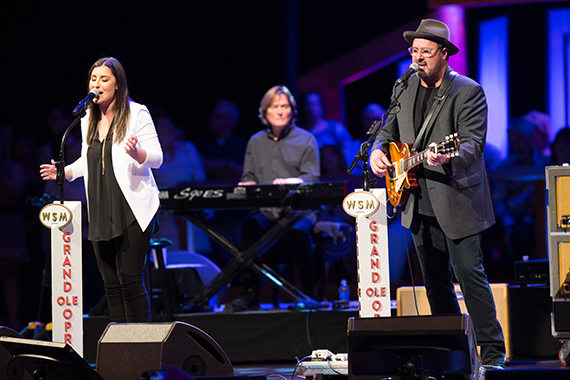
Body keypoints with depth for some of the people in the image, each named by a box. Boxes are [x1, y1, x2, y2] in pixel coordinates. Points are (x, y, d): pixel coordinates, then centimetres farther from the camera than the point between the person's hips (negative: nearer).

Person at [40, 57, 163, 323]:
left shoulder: (137, 114, -3)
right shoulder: (88, 121, 15)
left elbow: (156, 158, -6)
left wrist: (136, 153, -26)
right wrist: (63, 172, 12)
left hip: (132, 209, -6)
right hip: (100, 214, 6)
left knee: (130, 279, -11)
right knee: (111, 283, 6)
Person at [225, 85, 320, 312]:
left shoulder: (306, 140, 9)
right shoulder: (255, 142, 20)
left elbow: (312, 178, -1)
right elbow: (249, 176, 19)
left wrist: (289, 182, -22)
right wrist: (248, 185, -7)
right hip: (266, 210, 3)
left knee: (297, 231, -37)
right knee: (251, 226, -32)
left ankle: (310, 293, -24)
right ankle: (249, 294, -29)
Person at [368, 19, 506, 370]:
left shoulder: (468, 92, -9)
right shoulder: (403, 88, 10)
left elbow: (473, 143, -18)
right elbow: (390, 132, 21)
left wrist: (447, 157, -38)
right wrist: (378, 151, 0)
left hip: (457, 202, -6)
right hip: (419, 203, 6)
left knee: (470, 275, -10)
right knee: (435, 282, 11)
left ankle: (493, 353, -4)